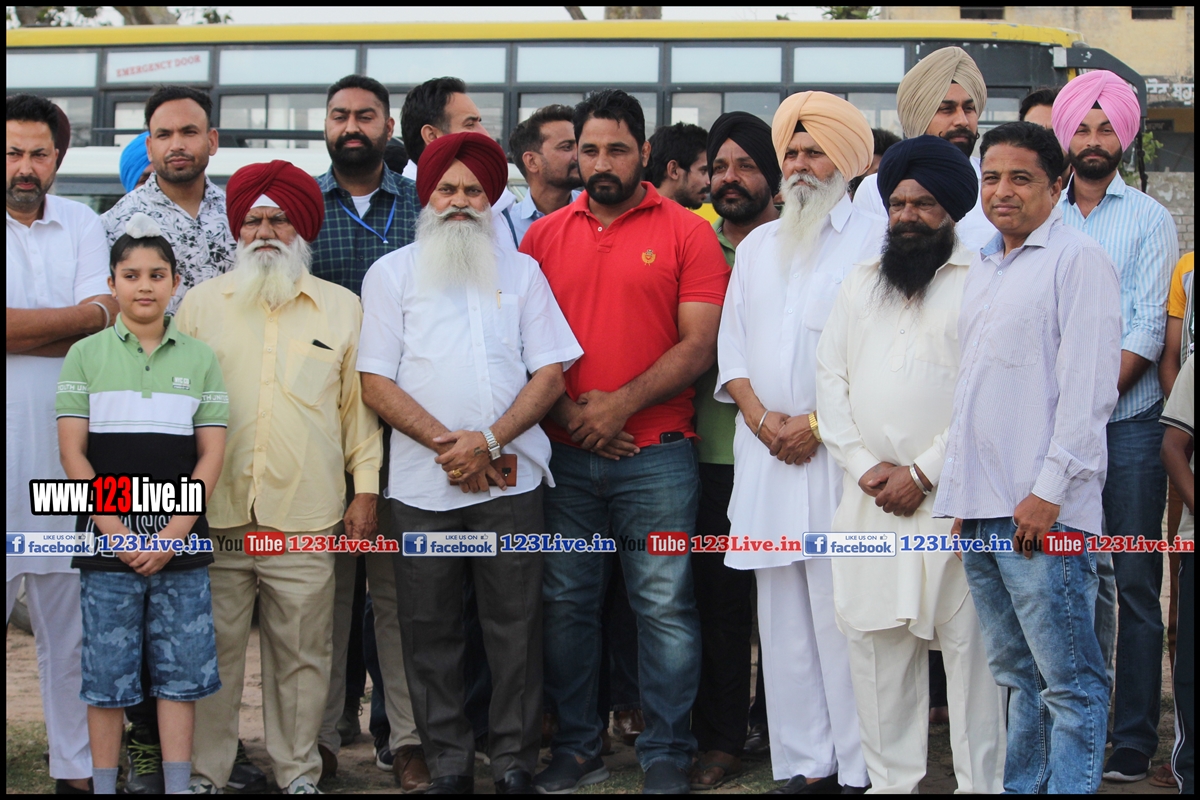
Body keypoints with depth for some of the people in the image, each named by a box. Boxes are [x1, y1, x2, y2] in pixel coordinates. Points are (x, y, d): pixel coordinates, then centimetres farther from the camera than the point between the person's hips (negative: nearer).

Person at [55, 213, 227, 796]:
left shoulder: (200, 358, 7)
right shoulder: (86, 355, 4)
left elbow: (211, 453, 3)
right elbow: (73, 452, -1)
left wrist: (173, 534, -8)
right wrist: (117, 532, -10)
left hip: (180, 535, 1)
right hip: (106, 534, -1)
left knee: (179, 671, 4)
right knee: (106, 671, 3)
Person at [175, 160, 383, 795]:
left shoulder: (341, 308, 9)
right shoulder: (201, 303, 10)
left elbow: (359, 404, 9)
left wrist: (366, 489, 4)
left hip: (307, 518, 0)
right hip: (215, 513, 1)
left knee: (301, 653, 5)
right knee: (213, 650, 5)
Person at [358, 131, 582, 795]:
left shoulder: (521, 271, 10)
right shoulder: (391, 274, 7)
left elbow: (551, 373, 4)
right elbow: (376, 383, 0)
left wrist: (488, 439, -10)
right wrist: (445, 443, -11)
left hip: (511, 479, 0)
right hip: (421, 484, 0)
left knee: (515, 626, 2)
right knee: (430, 629, 4)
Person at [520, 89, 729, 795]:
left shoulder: (687, 231, 0)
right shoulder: (544, 235, 9)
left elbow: (699, 345, -6)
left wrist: (621, 405, -13)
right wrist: (565, 411, -6)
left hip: (656, 452, -3)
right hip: (564, 455, 3)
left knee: (666, 606, 0)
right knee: (568, 603, 10)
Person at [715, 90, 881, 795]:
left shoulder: (876, 241, 3)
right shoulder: (757, 246, 20)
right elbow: (731, 346, 14)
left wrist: (816, 424, -12)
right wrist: (761, 416, -3)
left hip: (842, 453, -5)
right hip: (766, 451, 5)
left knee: (844, 612, -8)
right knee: (784, 618, 4)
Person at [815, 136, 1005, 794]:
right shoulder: (860, 283, 17)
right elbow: (831, 376, 12)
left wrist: (923, 473, -10)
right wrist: (863, 465, -1)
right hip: (870, 496, 5)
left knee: (969, 642, -2)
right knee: (875, 638, 6)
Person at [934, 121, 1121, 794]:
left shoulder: (1079, 260, -5)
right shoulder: (982, 270, 20)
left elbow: (1089, 389, -12)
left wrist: (1049, 491, -17)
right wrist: (962, 492, 16)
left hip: (1042, 512, -8)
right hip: (981, 509, 8)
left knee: (1069, 682, -4)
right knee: (1016, 674, 14)